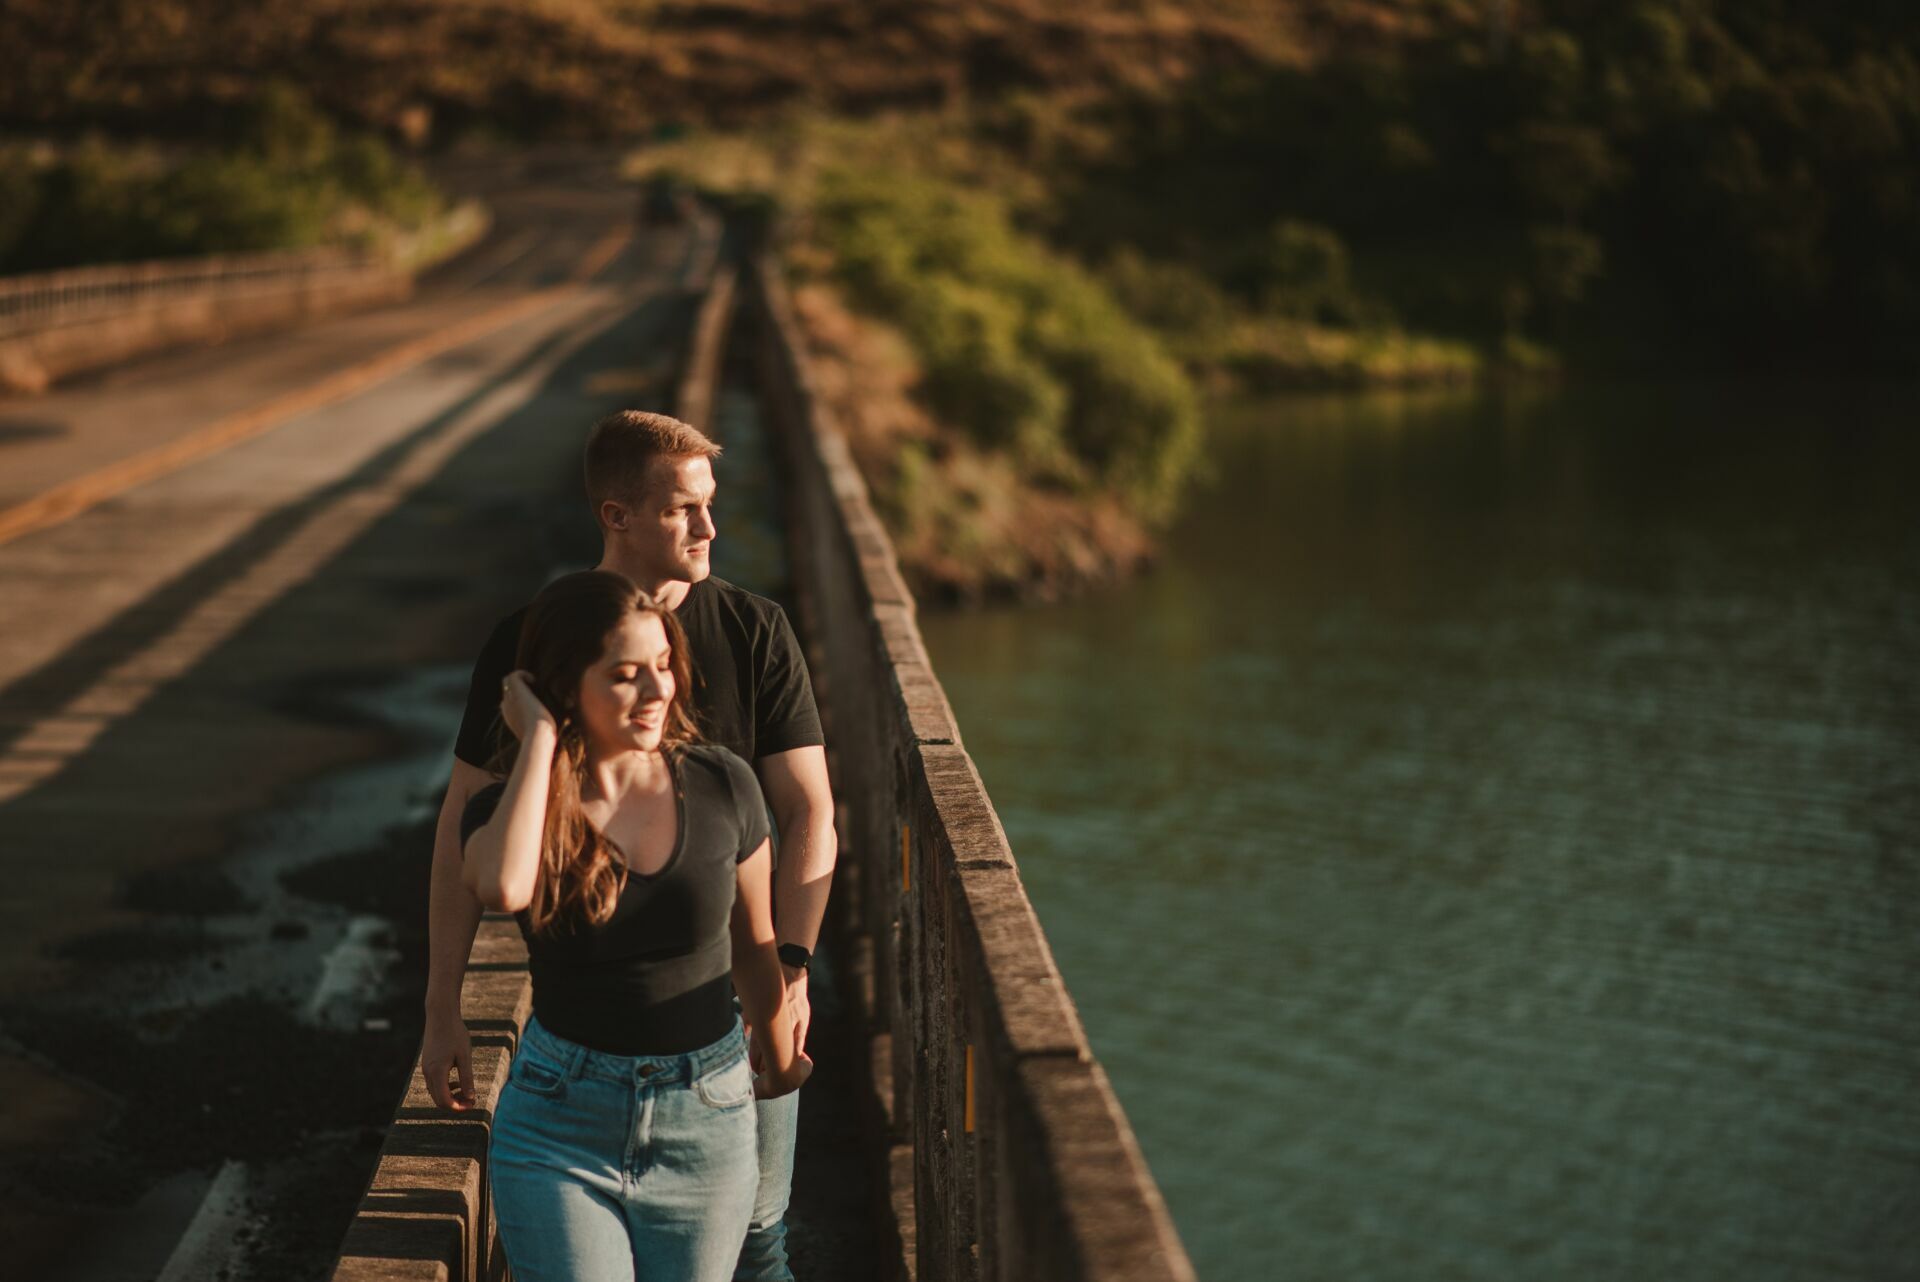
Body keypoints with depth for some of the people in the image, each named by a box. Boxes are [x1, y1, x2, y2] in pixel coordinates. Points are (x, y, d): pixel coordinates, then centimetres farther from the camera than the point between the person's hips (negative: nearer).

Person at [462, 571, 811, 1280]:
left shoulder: (722, 785, -4)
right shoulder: (505, 807, -8)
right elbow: (502, 888, -33)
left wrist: (780, 1061, 23)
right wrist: (539, 739, -22)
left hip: (706, 1122, 2)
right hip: (559, 1123, -1)